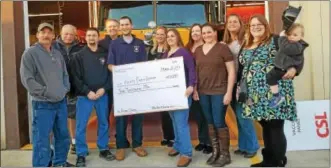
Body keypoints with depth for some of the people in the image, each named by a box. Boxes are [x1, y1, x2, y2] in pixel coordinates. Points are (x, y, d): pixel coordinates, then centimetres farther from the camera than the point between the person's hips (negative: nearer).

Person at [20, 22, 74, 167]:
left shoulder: (57, 54, 14)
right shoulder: (30, 53, -6)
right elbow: (27, 79, -14)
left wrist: (66, 88, 5)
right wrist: (46, 92, -17)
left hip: (61, 102, 7)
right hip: (42, 105, -6)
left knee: (63, 136, 17)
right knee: (42, 141, -2)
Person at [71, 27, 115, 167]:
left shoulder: (105, 54, 7)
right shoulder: (79, 55, 1)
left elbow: (111, 74, 4)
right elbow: (76, 77, -5)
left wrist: (104, 88, -10)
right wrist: (87, 92, -14)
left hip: (102, 94, 2)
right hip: (84, 95, -2)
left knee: (104, 123, 12)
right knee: (81, 126, 0)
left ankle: (104, 149, 28)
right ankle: (81, 154, 13)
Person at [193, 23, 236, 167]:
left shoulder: (223, 48, -5)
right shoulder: (198, 50, 10)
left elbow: (231, 71, -7)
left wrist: (229, 92, -12)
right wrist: (194, 89, 8)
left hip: (219, 91, -5)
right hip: (203, 92, 5)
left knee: (219, 122, -2)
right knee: (210, 122, 11)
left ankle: (225, 154, 13)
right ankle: (215, 152, 24)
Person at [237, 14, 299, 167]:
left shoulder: (276, 40, 0)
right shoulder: (246, 47, 17)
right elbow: (241, 69, 21)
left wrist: (293, 69, -23)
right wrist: (239, 87, 16)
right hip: (256, 95, 6)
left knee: (276, 128, -3)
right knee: (265, 127, 13)